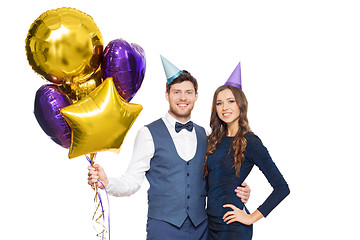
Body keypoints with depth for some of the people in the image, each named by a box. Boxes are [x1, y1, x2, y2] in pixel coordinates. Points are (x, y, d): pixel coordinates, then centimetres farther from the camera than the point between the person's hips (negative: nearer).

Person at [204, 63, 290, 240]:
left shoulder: (250, 142, -11)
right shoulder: (215, 139, 7)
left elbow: (282, 188, -14)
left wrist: (252, 217, -12)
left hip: (233, 226, -6)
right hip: (211, 222, 6)